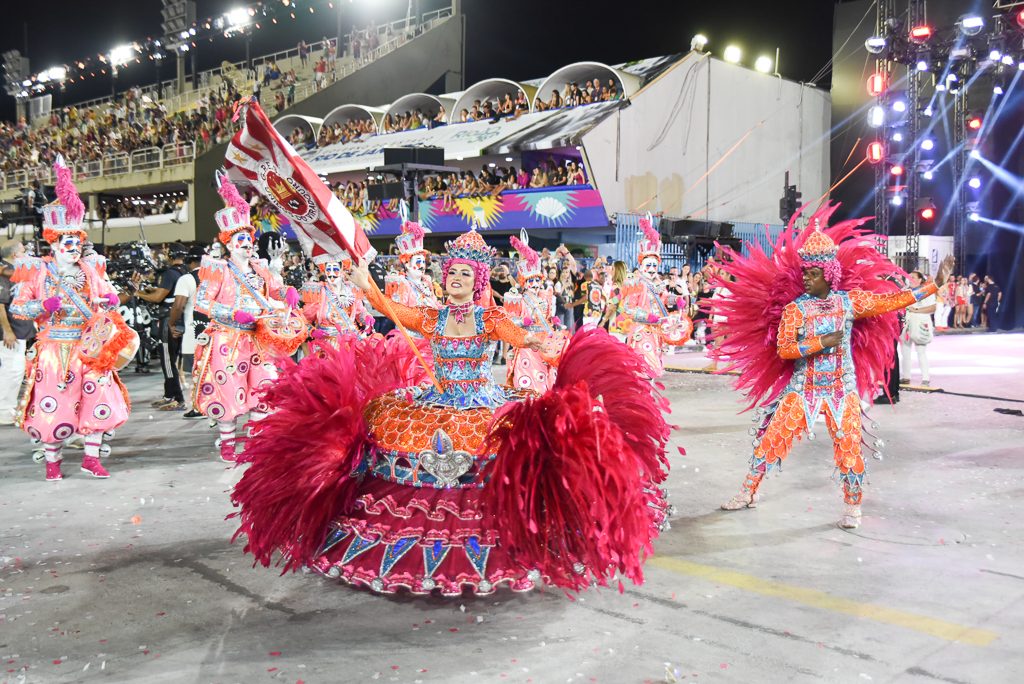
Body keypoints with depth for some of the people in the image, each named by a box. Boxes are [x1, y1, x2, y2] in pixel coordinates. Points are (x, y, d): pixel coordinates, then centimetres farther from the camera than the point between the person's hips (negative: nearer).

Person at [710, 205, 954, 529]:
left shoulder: (851, 301, 0)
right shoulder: (794, 308, -5)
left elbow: (895, 300, 4)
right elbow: (783, 349, -14)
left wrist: (935, 284, 3)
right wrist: (821, 343, -20)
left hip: (843, 387, 1)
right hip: (803, 387, -1)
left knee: (849, 446, -2)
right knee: (773, 437, -3)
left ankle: (853, 507, 17)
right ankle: (748, 491, 13)